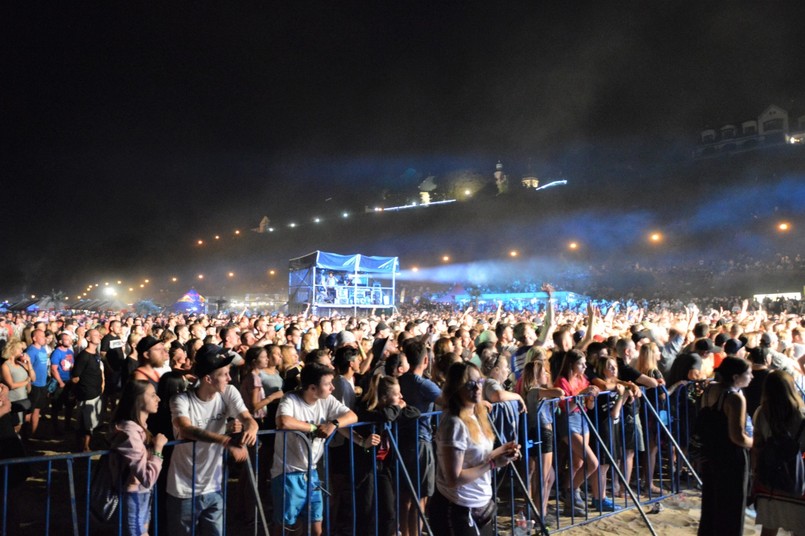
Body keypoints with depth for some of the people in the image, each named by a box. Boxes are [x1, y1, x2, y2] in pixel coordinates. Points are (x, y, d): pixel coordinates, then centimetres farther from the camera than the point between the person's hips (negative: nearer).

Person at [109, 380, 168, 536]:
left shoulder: (139, 427, 6)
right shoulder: (130, 432, -25)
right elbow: (147, 478, -29)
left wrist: (153, 444, 1)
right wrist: (158, 448, -20)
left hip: (143, 496, 10)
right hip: (134, 498, -10)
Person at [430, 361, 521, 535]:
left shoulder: (476, 416, 5)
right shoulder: (455, 423, -22)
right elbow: (454, 479, -24)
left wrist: (501, 450, -1)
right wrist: (493, 463, -20)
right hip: (458, 510, -8)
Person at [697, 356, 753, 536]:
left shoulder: (710, 389, 1)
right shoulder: (735, 398, -23)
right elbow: (737, 437, -25)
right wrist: (756, 444, -8)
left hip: (710, 452, 8)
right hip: (731, 458, -8)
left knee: (711, 502, 22)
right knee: (731, 508, 7)